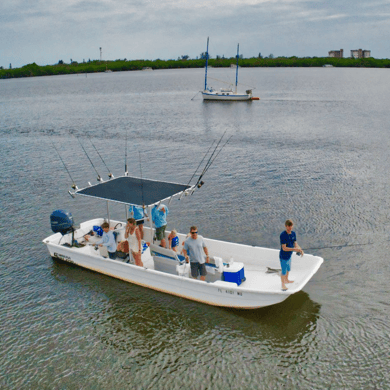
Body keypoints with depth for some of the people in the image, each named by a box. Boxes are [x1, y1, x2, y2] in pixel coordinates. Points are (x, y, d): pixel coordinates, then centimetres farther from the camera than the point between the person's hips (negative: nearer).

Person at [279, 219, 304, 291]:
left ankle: (286, 280, 52)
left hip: (289, 255, 7)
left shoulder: (293, 233, -5)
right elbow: (284, 248, -28)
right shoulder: (283, 235, -27)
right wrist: (294, 249, -34)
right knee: (284, 271, 10)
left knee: (288, 269, 28)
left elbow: (295, 244, 0)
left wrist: (300, 250, -19)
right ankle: (283, 284, 31)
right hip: (283, 256, -7)